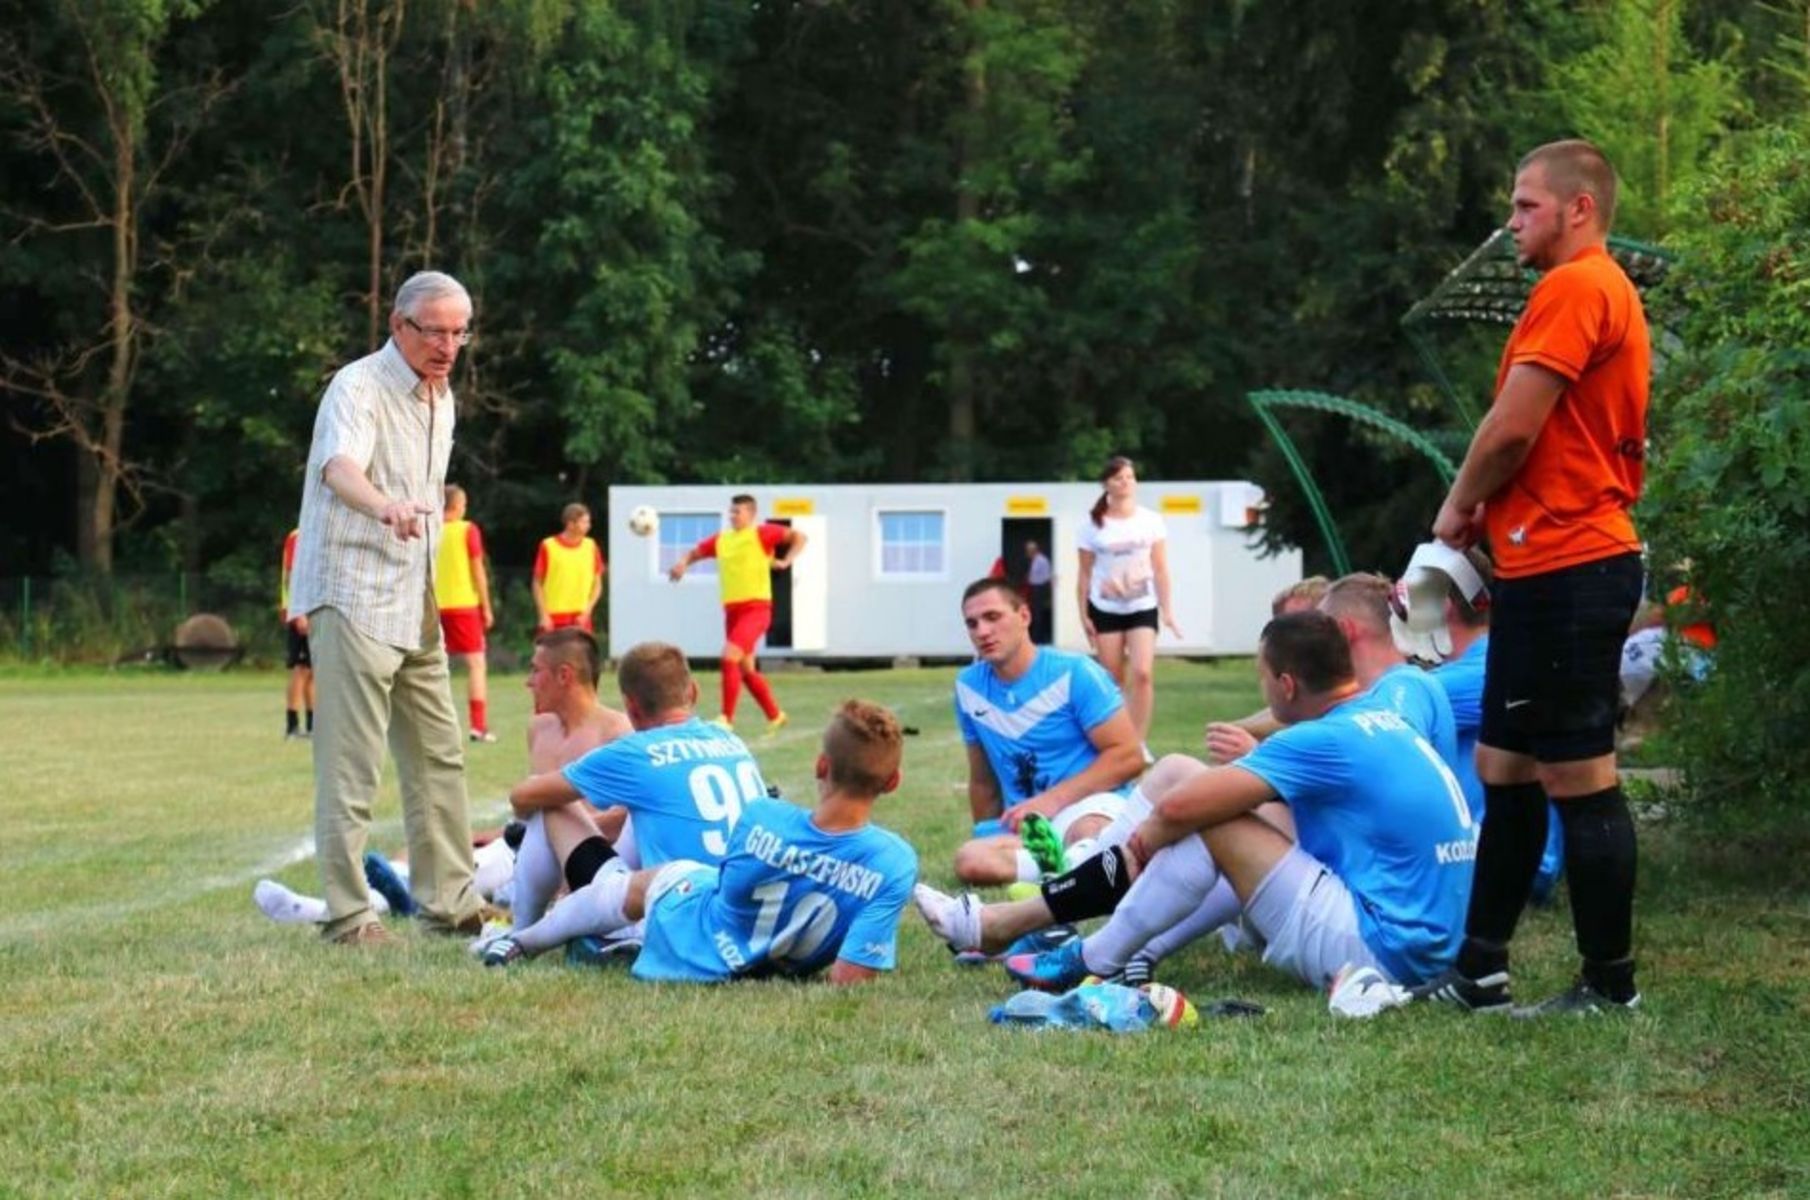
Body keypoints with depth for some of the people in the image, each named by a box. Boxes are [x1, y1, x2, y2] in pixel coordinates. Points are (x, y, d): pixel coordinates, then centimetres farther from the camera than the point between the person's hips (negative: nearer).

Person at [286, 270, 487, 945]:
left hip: (415, 605, 9)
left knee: (438, 755, 12)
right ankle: (347, 915, -5)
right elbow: (340, 467, -33)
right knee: (350, 765, -8)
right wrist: (386, 507, -53)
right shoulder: (358, 388, -13)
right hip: (353, 598, -9)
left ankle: (449, 901, 20)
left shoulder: (441, 397, 14)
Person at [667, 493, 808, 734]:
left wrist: (785, 561, -20)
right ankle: (775, 715, 28)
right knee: (746, 669, 12)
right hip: (732, 610, 7)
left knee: (729, 656, -21)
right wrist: (683, 563, 2)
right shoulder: (721, 540, 13)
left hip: (756, 608, -7)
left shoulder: (761, 533, -3)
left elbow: (799, 536, -7)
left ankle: (727, 718, -15)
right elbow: (695, 552, 23)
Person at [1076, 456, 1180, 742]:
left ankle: (1139, 743, -11)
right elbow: (1085, 573, 3)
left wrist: (1167, 610, -3)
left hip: (1143, 608, 0)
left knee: (1142, 674, -15)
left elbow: (1160, 569, 2)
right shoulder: (1093, 524, -1)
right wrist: (1083, 614, -1)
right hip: (1105, 609, 1)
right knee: (1113, 680, 5)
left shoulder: (1150, 520, 0)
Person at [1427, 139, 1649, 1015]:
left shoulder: (1575, 289, -13)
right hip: (1557, 566, 11)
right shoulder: (1604, 293, 20)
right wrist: (1488, 510, 7)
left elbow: (1514, 425, -19)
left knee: (1577, 777, -5)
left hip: (1566, 570, -11)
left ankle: (1609, 984, 2)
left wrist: (1459, 505, -2)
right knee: (1503, 767, 13)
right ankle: (1478, 973, 18)